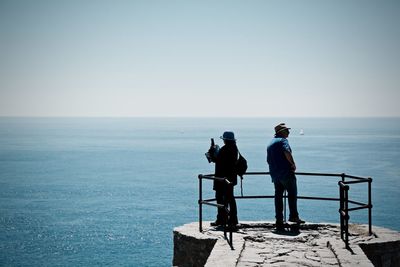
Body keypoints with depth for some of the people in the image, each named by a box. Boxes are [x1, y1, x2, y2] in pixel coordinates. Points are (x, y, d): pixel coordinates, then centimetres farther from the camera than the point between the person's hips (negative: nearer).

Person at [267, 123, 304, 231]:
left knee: (278, 196, 8)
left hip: (275, 175, 8)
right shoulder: (283, 140, -6)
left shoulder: (270, 144, 21)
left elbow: (268, 160, 25)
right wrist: (293, 164, -14)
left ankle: (279, 220, 6)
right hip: (286, 173, -8)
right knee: (292, 194, 2)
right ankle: (293, 216, 0)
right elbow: (287, 153, -25)